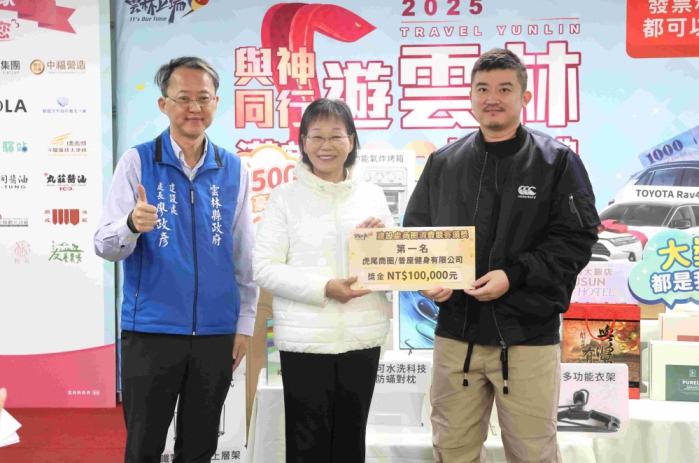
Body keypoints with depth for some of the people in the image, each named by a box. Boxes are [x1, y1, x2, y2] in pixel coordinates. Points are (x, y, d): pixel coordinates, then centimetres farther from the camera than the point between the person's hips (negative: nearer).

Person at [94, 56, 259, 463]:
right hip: (151, 332, -2)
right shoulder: (137, 162, -3)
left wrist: (246, 323, 6)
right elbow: (105, 246, -8)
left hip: (216, 333, 3)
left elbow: (245, 256, 9)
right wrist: (132, 225, -29)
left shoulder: (234, 170, 4)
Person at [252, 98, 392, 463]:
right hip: (305, 340, -3)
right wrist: (324, 288, -19)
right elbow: (264, 268, -8)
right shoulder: (285, 197, -2)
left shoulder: (373, 195, 7)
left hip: (362, 338, 3)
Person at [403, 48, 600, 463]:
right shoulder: (443, 162, 9)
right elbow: (416, 231, 15)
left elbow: (577, 238, -6)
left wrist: (514, 275, -17)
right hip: (456, 332, 3)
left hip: (529, 335, -3)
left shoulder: (557, 161, -1)